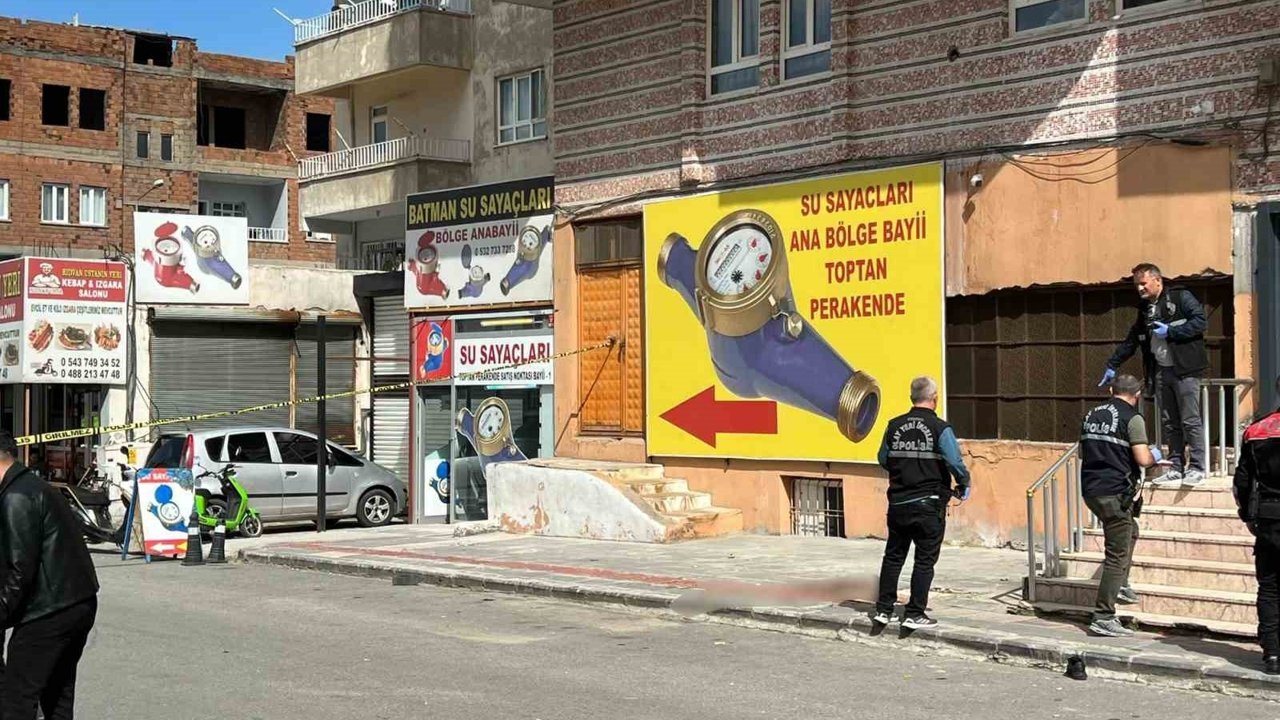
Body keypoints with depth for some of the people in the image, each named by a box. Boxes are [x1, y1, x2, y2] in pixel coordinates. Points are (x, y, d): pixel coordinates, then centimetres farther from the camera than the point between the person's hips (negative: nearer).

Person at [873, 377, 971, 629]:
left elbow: (883, 460, 10)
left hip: (898, 502, 4)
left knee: (893, 556, 15)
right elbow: (956, 463, -15)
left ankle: (883, 609, 17)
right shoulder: (940, 428, -11)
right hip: (929, 504, -4)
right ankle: (914, 614, 5)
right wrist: (964, 486, 3)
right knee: (925, 560, 5)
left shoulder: (894, 426, 1)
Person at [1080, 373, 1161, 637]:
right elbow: (1142, 459, -15)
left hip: (1090, 489, 8)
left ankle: (1120, 585, 29)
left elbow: (1082, 452, 21)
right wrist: (1154, 456, 6)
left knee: (1129, 532, 30)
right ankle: (1103, 618, -4)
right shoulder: (1132, 418, -9)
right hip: (1115, 493, -8)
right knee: (1117, 555, -3)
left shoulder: (1092, 415, 12)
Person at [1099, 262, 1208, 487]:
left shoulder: (1181, 298, -3)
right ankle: (1176, 468, 13)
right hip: (1161, 371, 7)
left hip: (1184, 369, -7)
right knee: (1169, 423, 8)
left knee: (1190, 421, -5)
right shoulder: (1145, 309, 18)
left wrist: (1170, 331, -15)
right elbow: (1131, 341, 25)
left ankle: (1196, 468, -1)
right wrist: (1112, 365, 25)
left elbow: (1201, 321, -13)